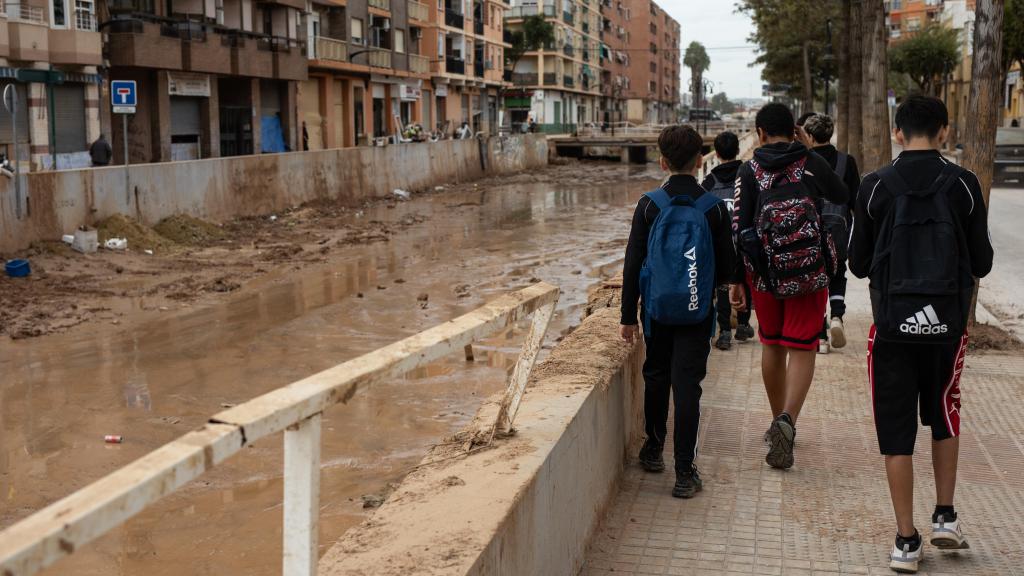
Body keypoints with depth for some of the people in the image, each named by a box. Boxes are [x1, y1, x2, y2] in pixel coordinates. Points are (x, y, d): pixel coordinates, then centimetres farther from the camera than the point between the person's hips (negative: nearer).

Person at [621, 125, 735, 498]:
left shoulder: (649, 205, -6)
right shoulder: (714, 208, -6)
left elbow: (633, 263, -5)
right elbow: (727, 265, -1)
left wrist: (628, 316, 1)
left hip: (656, 309, 1)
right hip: (697, 313, -1)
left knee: (656, 377, 18)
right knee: (687, 386, 0)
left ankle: (653, 450, 33)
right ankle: (684, 472, -1)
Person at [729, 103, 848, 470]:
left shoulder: (749, 171, 0)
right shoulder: (812, 163, 0)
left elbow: (738, 228, -4)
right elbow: (842, 198, 18)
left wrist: (736, 280, 1)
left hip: (764, 273, 1)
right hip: (810, 272, -1)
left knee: (772, 346, 17)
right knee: (802, 349, 1)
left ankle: (779, 421, 28)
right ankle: (787, 420, -21)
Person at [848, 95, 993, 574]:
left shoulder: (875, 186, -5)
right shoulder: (963, 184, -4)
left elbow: (858, 264, 0)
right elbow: (981, 263, 0)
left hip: (893, 322, -1)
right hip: (947, 320, 1)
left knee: (896, 430, 6)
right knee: (944, 416, 24)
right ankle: (945, 516, 24)